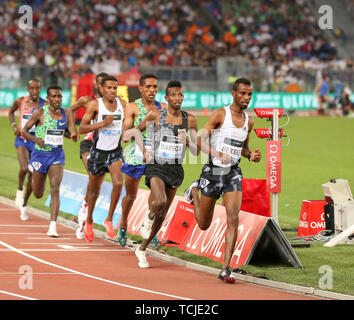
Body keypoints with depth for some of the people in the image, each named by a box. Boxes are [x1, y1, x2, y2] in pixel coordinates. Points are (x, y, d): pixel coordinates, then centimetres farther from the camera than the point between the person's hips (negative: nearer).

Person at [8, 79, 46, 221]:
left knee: (33, 175, 7)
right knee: (24, 168, -26)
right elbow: (11, 111, 16)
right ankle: (20, 189, 5)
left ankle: (24, 205, 25)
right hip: (22, 139, -1)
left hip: (37, 141, 1)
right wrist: (14, 126, 1)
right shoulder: (20, 101, -4)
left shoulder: (45, 105, -7)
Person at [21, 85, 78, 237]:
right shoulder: (40, 113, -10)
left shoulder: (65, 114, 1)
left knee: (55, 190, -16)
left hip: (57, 155, 1)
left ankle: (53, 226, -19)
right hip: (40, 154, -1)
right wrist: (36, 139, -23)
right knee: (38, 194, 13)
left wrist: (71, 136, -4)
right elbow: (24, 131, -4)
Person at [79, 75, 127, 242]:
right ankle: (89, 221, 36)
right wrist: (102, 123, -23)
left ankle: (109, 220, -6)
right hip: (98, 152, -2)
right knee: (94, 190, 12)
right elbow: (82, 128, -14)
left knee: (118, 183, -22)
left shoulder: (123, 104, 0)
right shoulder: (94, 105, -10)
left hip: (116, 151, 2)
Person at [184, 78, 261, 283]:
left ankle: (226, 269, -13)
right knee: (204, 224, 11)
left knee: (233, 219, -15)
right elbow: (201, 141, -14)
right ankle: (195, 191, 44)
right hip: (213, 171, -3)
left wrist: (251, 155, 0)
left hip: (233, 173, 3)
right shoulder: (220, 114, -10)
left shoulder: (249, 121, 7)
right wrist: (218, 154, -31)